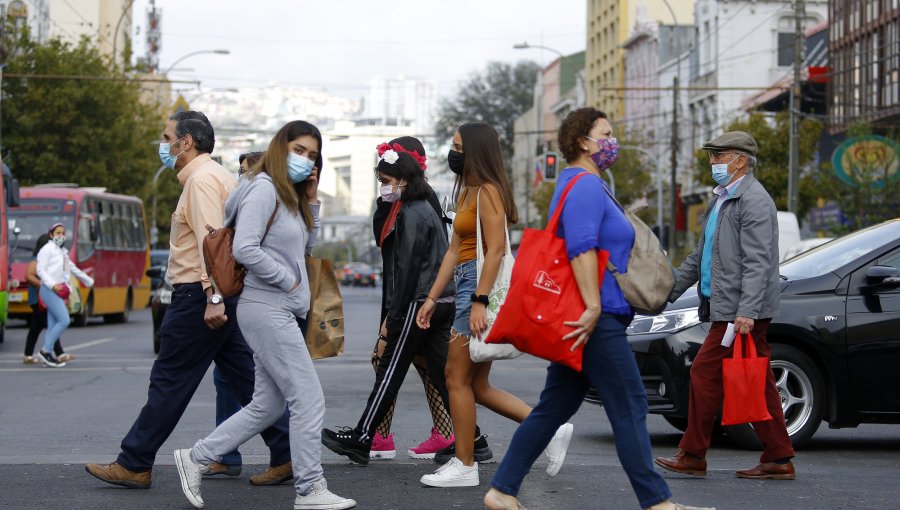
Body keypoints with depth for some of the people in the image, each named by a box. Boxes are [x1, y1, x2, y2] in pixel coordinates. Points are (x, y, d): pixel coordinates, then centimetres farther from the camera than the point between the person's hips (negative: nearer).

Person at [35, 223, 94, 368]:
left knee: (53, 325, 4)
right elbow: (40, 270, -10)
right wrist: (52, 285, -22)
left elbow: (73, 269, 34)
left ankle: (47, 356, 4)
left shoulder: (62, 252, 22)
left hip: (58, 291, 8)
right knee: (64, 320, -17)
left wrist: (88, 280, 42)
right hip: (50, 290, -8)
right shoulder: (47, 249, -3)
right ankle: (45, 351, -12)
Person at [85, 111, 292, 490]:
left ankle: (134, 465, 4)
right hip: (220, 296, 10)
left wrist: (213, 297, -28)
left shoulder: (201, 179, -12)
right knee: (245, 378, 8)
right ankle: (284, 455, 7)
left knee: (169, 381, -3)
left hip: (200, 295, -10)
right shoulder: (220, 176, 19)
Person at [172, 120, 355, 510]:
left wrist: (311, 202, 9)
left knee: (267, 405, 12)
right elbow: (245, 249, -21)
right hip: (266, 308, -10)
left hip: (279, 311, 10)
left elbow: (305, 245, 20)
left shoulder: (291, 195, 18)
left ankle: (196, 458, 17)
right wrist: (290, 280, -14)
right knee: (308, 399, -8)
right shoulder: (264, 188, -12)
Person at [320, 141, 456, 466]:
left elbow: (406, 270, -17)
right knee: (441, 373, 9)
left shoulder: (410, 214, -12)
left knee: (390, 372, -2)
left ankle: (361, 440, 4)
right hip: (442, 302, 9)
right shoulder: (426, 209, 18)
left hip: (419, 305, -9)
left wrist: (393, 318, -16)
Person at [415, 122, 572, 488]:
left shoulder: (488, 191, -10)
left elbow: (496, 248, -19)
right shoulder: (467, 192, 19)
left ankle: (464, 466, 2)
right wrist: (432, 298, 16)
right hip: (468, 286, 10)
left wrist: (479, 301, -25)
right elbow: (455, 250, 19)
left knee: (458, 378, -5)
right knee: (478, 386, 10)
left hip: (483, 288, -10)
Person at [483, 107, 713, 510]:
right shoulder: (585, 185, -12)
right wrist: (593, 307, -29)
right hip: (596, 322, -11)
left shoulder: (579, 185, 22)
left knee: (553, 409, 9)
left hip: (582, 322, 11)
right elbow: (580, 246, -24)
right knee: (629, 408, -5)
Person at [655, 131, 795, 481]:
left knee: (706, 374, -6)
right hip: (727, 308, 10)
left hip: (740, 310, -10)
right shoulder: (723, 199, 20)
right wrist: (671, 289, 25)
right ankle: (778, 459, 10)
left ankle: (692, 455, 1)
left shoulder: (753, 200, -12)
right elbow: (702, 255, 28)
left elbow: (757, 262, -21)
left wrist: (746, 311, -27)